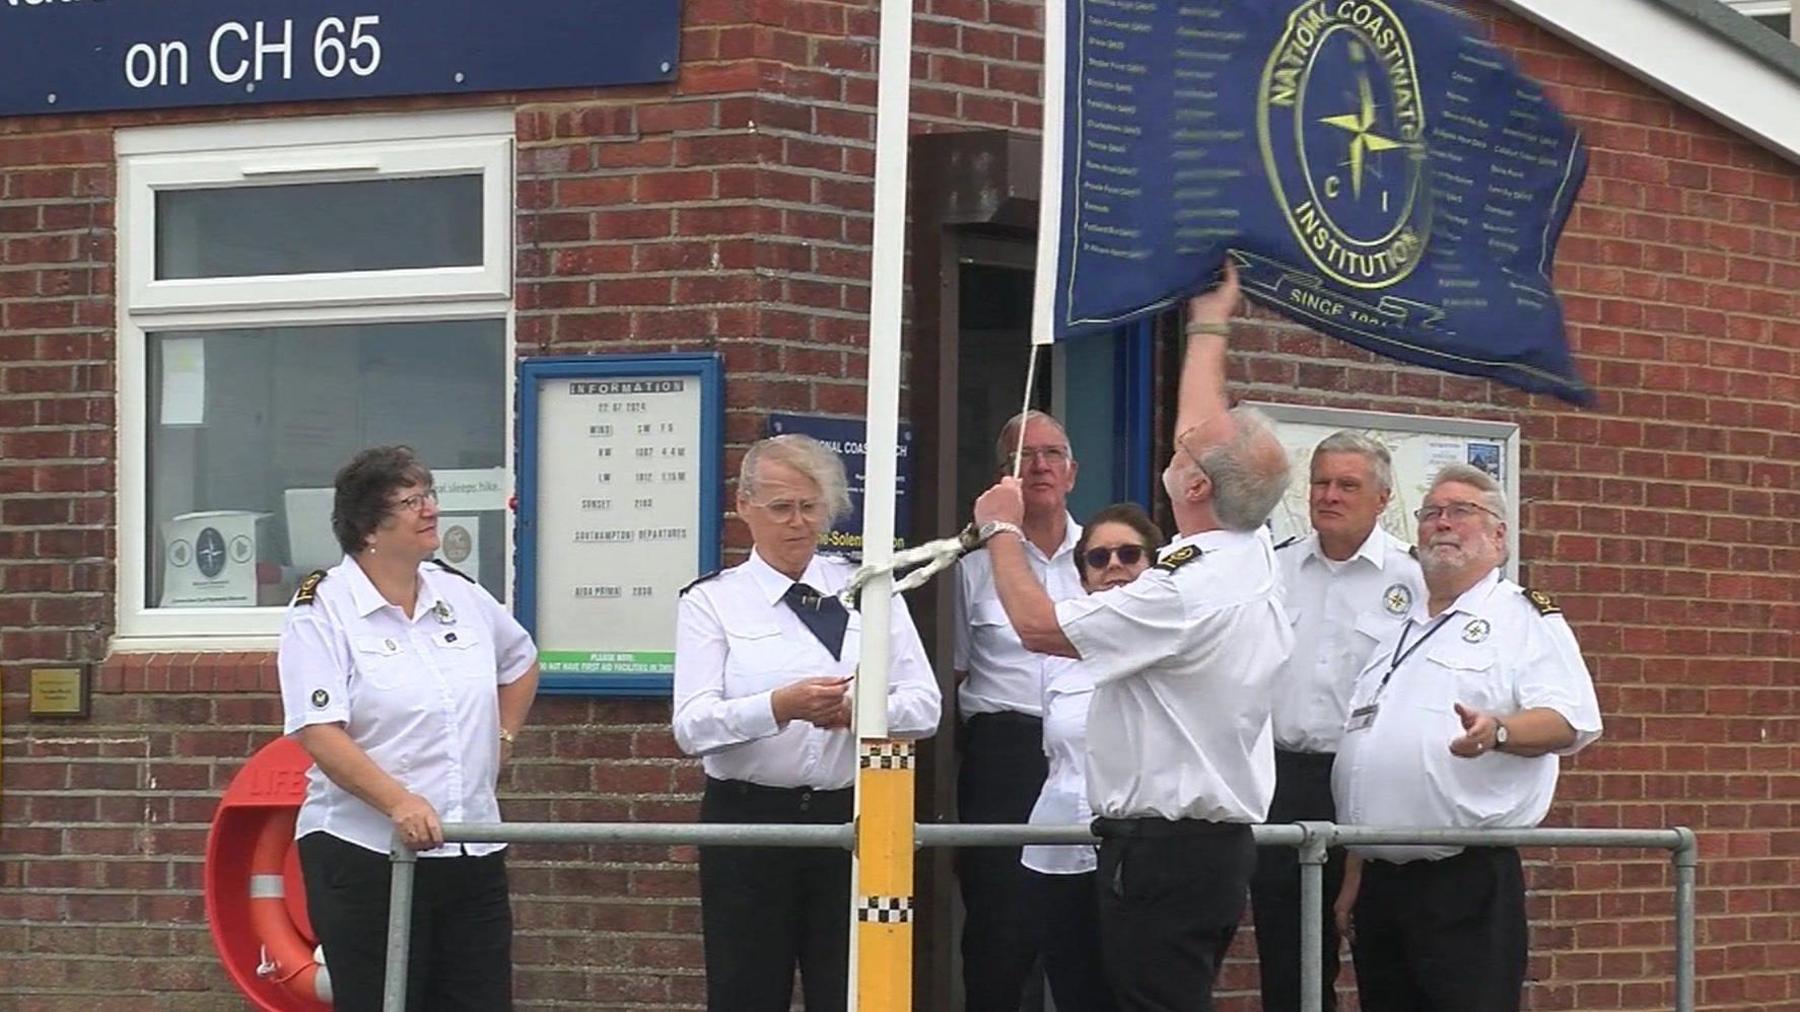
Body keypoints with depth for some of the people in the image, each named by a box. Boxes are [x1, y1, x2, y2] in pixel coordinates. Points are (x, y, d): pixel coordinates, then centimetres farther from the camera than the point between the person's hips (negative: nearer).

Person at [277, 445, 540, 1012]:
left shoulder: (461, 597, 11)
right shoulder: (322, 610, -7)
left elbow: (519, 662, 31)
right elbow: (319, 731, -17)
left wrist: (502, 741, 17)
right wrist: (397, 802, -28)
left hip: (470, 853, 6)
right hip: (364, 853, -6)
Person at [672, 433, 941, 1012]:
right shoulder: (712, 602, 4)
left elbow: (925, 708, 3)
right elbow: (692, 727, -9)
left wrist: (859, 709, -17)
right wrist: (780, 706, -26)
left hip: (851, 818, 2)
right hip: (749, 818, -1)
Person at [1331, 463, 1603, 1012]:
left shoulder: (1524, 618, 2)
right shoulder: (1398, 630, 23)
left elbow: (1571, 720, -13)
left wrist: (1496, 732, -32)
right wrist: (1355, 866, 19)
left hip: (1468, 878, -7)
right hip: (1381, 880, 7)